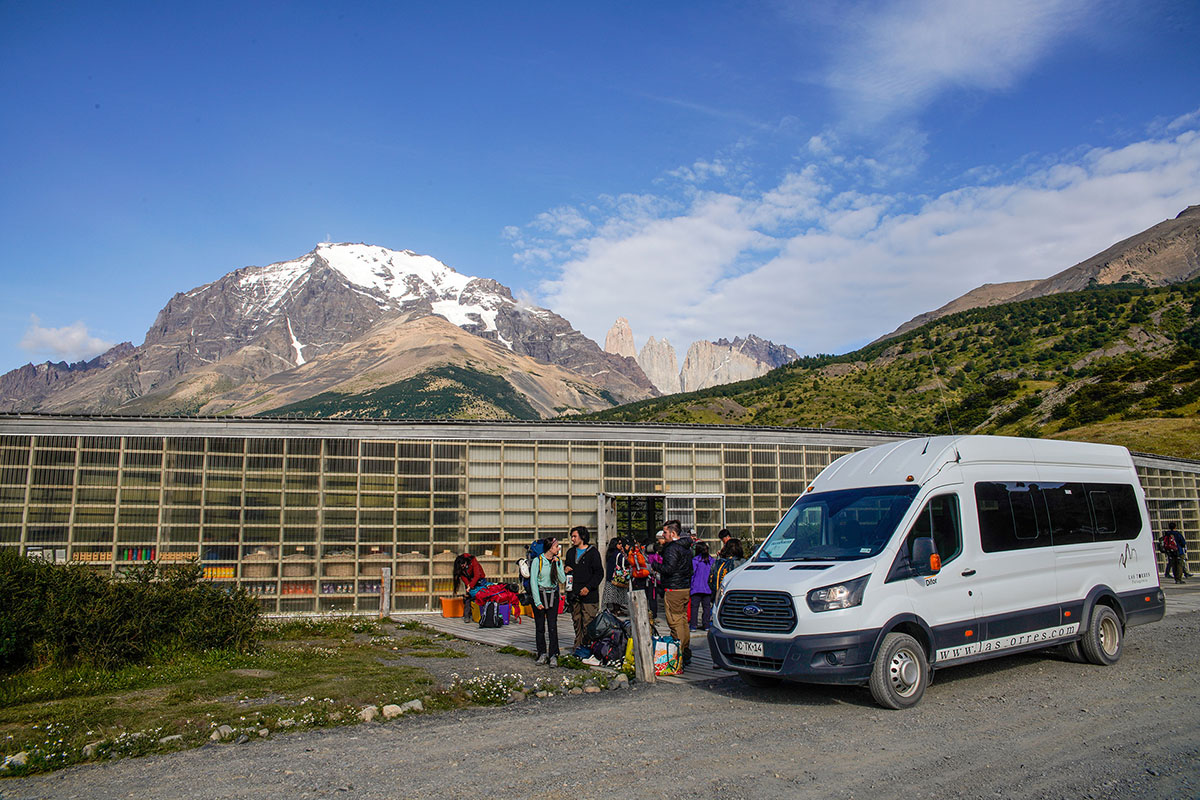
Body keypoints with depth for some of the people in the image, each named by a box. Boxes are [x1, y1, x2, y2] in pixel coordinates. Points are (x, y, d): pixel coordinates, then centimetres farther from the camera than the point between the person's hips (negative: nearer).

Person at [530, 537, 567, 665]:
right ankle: (542, 654, 16)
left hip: (553, 596, 2)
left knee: (553, 626, -5)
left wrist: (557, 564, -10)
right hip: (539, 594, -2)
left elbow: (562, 580, -2)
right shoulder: (538, 561, -7)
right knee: (540, 626, 3)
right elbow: (533, 581, -9)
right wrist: (537, 601, -14)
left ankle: (553, 656, -1)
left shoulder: (558, 561, 5)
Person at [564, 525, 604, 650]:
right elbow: (567, 566, 30)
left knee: (588, 623, -8)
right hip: (573, 593, 5)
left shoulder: (593, 552, -2)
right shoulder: (571, 552, 16)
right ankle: (578, 647, 14)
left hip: (588, 594, -5)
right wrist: (565, 569, 5)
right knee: (577, 621, 8)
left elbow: (599, 573, -4)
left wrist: (588, 587, -14)